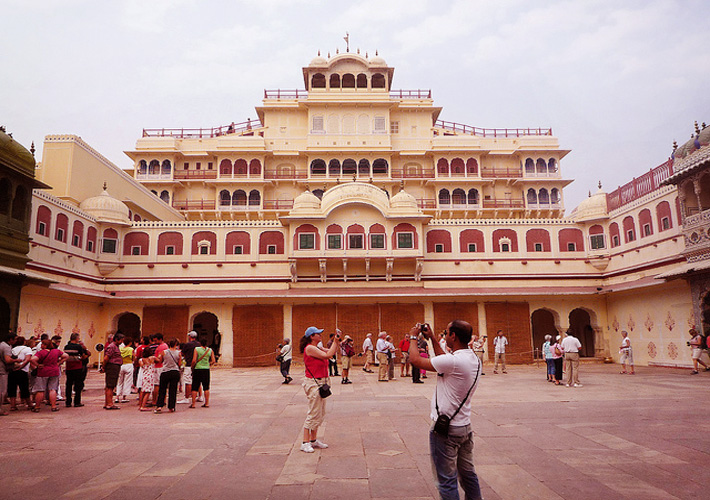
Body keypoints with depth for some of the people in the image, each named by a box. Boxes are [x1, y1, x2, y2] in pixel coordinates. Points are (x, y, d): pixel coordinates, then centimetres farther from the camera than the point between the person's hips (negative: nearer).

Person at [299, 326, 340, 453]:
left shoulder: (317, 348, 13)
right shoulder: (310, 348, -15)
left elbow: (330, 352, 17)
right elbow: (328, 355, -19)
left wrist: (337, 341, 6)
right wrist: (335, 341, -10)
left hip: (321, 383, 10)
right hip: (313, 383, -10)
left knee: (320, 414, 14)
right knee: (313, 413, -5)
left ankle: (314, 440, 24)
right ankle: (305, 442, 3)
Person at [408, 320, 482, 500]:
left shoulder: (453, 361, -25)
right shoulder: (474, 359, 3)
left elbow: (415, 360, -19)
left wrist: (413, 337, -3)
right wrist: (432, 339, 21)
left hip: (446, 429, -9)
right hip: (465, 426, 9)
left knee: (447, 480, 2)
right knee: (468, 474, 19)